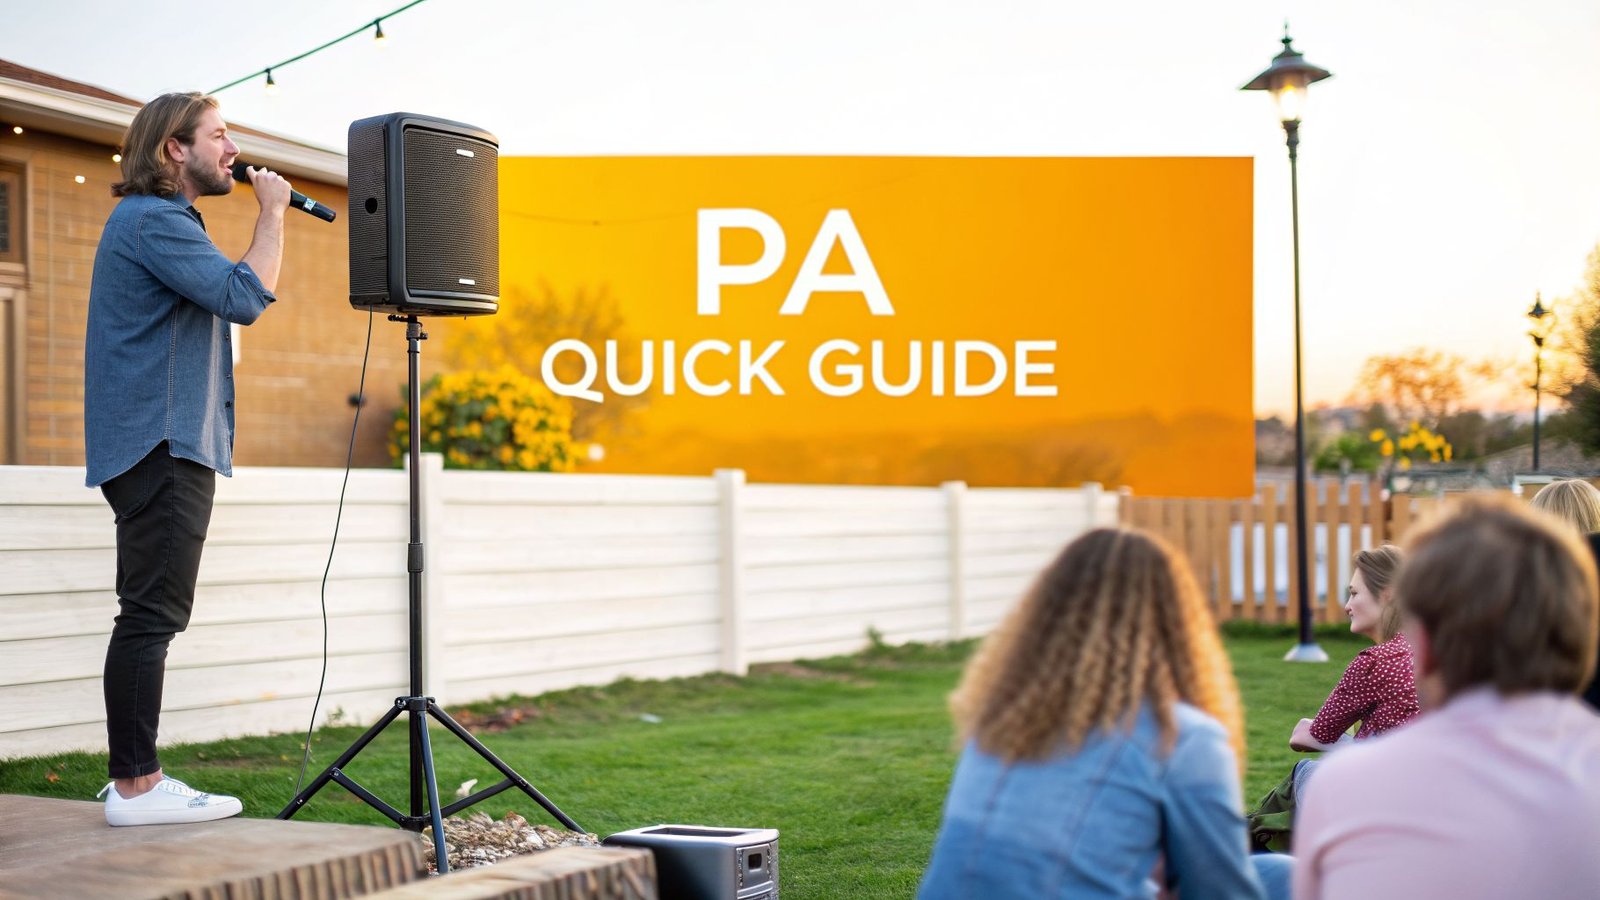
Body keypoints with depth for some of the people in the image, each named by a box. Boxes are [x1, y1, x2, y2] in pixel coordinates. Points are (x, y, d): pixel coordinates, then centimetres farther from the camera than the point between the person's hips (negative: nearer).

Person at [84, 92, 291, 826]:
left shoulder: (159, 221, 22)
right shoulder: (153, 221, -12)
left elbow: (224, 297, 27)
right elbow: (245, 297, -21)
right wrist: (272, 213, -11)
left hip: (166, 446, 11)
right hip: (162, 445, -11)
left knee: (153, 616, 12)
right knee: (152, 614, -11)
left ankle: (135, 777, 18)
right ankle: (135, 786, -9)